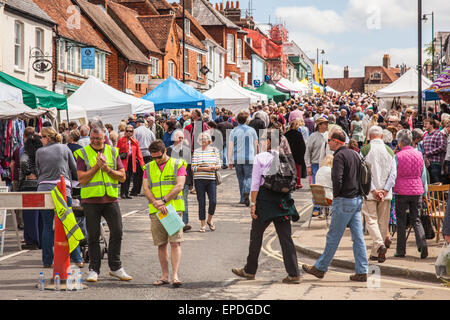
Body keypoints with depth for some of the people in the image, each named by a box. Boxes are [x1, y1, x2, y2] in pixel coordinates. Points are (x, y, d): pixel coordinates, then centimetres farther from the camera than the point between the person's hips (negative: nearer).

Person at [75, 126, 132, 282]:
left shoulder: (113, 152, 9)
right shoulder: (83, 154, 1)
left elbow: (122, 177, 5)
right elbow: (82, 179, -8)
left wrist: (107, 169, -9)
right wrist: (97, 166, -13)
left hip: (111, 199, 2)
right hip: (91, 200, -2)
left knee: (117, 232, 1)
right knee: (93, 236, 3)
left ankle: (115, 267, 14)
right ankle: (94, 269, 12)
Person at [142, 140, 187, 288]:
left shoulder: (177, 165, 3)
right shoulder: (149, 167, 13)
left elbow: (179, 186, -7)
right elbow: (146, 188, 4)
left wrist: (163, 200, -15)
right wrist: (156, 204, -12)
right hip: (155, 211, 3)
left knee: (175, 242, -10)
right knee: (161, 244, 6)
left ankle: (175, 275, -13)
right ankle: (165, 276, 12)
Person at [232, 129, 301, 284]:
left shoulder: (260, 158, -7)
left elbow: (255, 183, -9)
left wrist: (253, 203, -7)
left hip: (265, 197, -4)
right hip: (283, 198, 4)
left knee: (256, 236, 11)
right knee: (286, 237, 3)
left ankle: (250, 270, 24)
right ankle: (294, 273, -3)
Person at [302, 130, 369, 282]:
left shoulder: (339, 156, -13)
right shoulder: (354, 154, 13)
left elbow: (337, 179, -22)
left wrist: (335, 195, -8)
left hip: (344, 201, -8)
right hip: (357, 199, 8)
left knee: (333, 237, 1)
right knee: (358, 237, 6)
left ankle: (320, 268, 11)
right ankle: (362, 271, 6)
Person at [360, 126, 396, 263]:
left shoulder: (365, 150, -5)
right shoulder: (389, 151, 4)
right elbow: (393, 173, -2)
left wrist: (373, 190, -9)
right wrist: (385, 190, -5)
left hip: (370, 192, -3)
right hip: (385, 192, 3)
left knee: (371, 220, -1)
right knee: (383, 222, 10)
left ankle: (379, 244, -24)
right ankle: (376, 253, 14)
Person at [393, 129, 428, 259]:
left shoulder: (398, 156, -9)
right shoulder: (419, 155, 5)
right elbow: (423, 175, 12)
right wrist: (424, 192, 20)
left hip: (402, 191, -3)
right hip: (417, 190, 3)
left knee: (401, 221, 5)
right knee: (416, 219, 10)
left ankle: (401, 250, 8)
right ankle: (422, 244, -12)